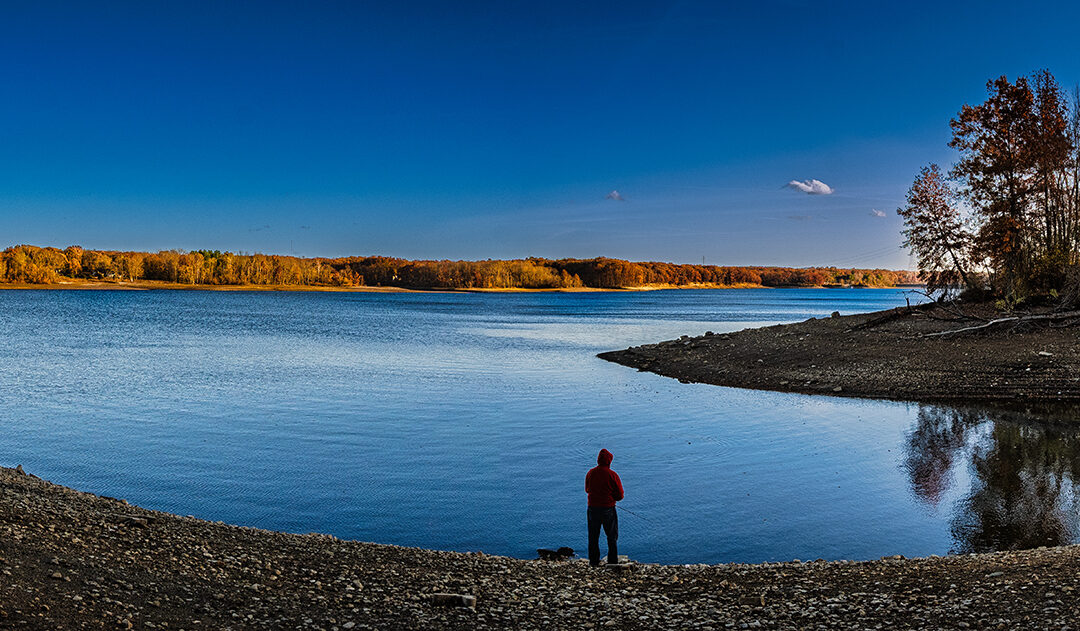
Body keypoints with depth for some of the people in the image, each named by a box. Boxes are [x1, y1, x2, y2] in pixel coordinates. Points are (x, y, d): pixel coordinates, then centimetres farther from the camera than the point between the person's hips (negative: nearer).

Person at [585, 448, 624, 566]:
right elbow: (620, 495, -7)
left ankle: (593, 561, 19)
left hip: (592, 508, 3)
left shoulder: (590, 473, -2)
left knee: (593, 536, 15)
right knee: (612, 537, 13)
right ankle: (613, 561, 16)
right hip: (608, 509, -3)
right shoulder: (612, 475, -13)